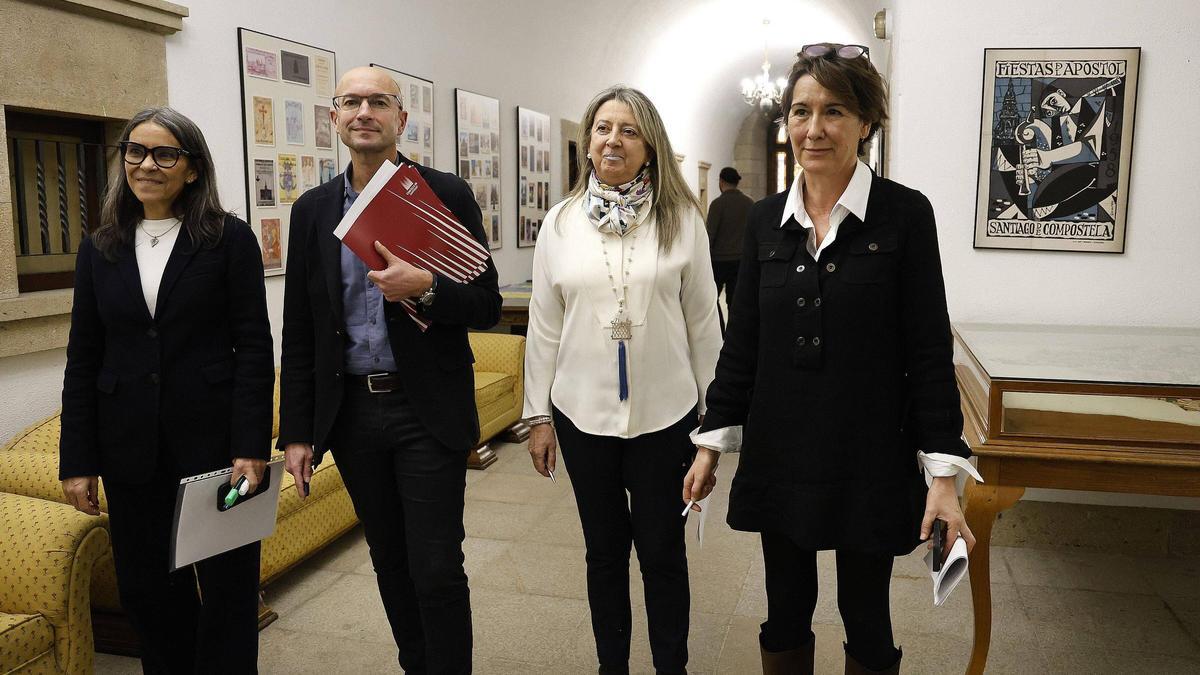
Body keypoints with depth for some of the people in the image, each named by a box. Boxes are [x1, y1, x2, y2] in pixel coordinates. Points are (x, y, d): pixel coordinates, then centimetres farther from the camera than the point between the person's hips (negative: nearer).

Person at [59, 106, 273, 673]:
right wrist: (77, 462, 4)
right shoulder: (99, 249, 8)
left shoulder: (229, 239, -3)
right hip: (131, 448, 4)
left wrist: (252, 446, -13)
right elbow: (82, 361, 8)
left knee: (227, 584, 7)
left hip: (213, 437, -3)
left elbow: (254, 347, -7)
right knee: (148, 588, 13)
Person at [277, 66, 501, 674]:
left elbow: (487, 306, -4)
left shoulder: (447, 194, -4)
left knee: (437, 571, -1)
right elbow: (298, 332, 7)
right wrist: (296, 431, 5)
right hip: (350, 412, 4)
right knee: (390, 562, 16)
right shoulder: (313, 209, 6)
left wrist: (426, 287, -24)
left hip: (428, 411, -3)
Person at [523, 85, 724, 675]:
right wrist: (538, 415, 4)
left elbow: (703, 323, -1)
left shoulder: (680, 218, -3)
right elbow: (544, 326, 4)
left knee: (662, 550, 11)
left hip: (664, 414, -1)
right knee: (604, 549, 16)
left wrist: (712, 422, 0)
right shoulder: (561, 222, 2)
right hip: (583, 414, 2)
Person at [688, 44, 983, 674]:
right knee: (785, 614, 16)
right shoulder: (767, 218, 2)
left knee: (865, 618, 14)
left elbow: (928, 351, -8)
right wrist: (713, 439, 5)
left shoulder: (904, 213, -8)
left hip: (869, 459, -3)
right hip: (779, 456, 3)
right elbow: (742, 341, 6)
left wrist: (943, 471, -11)